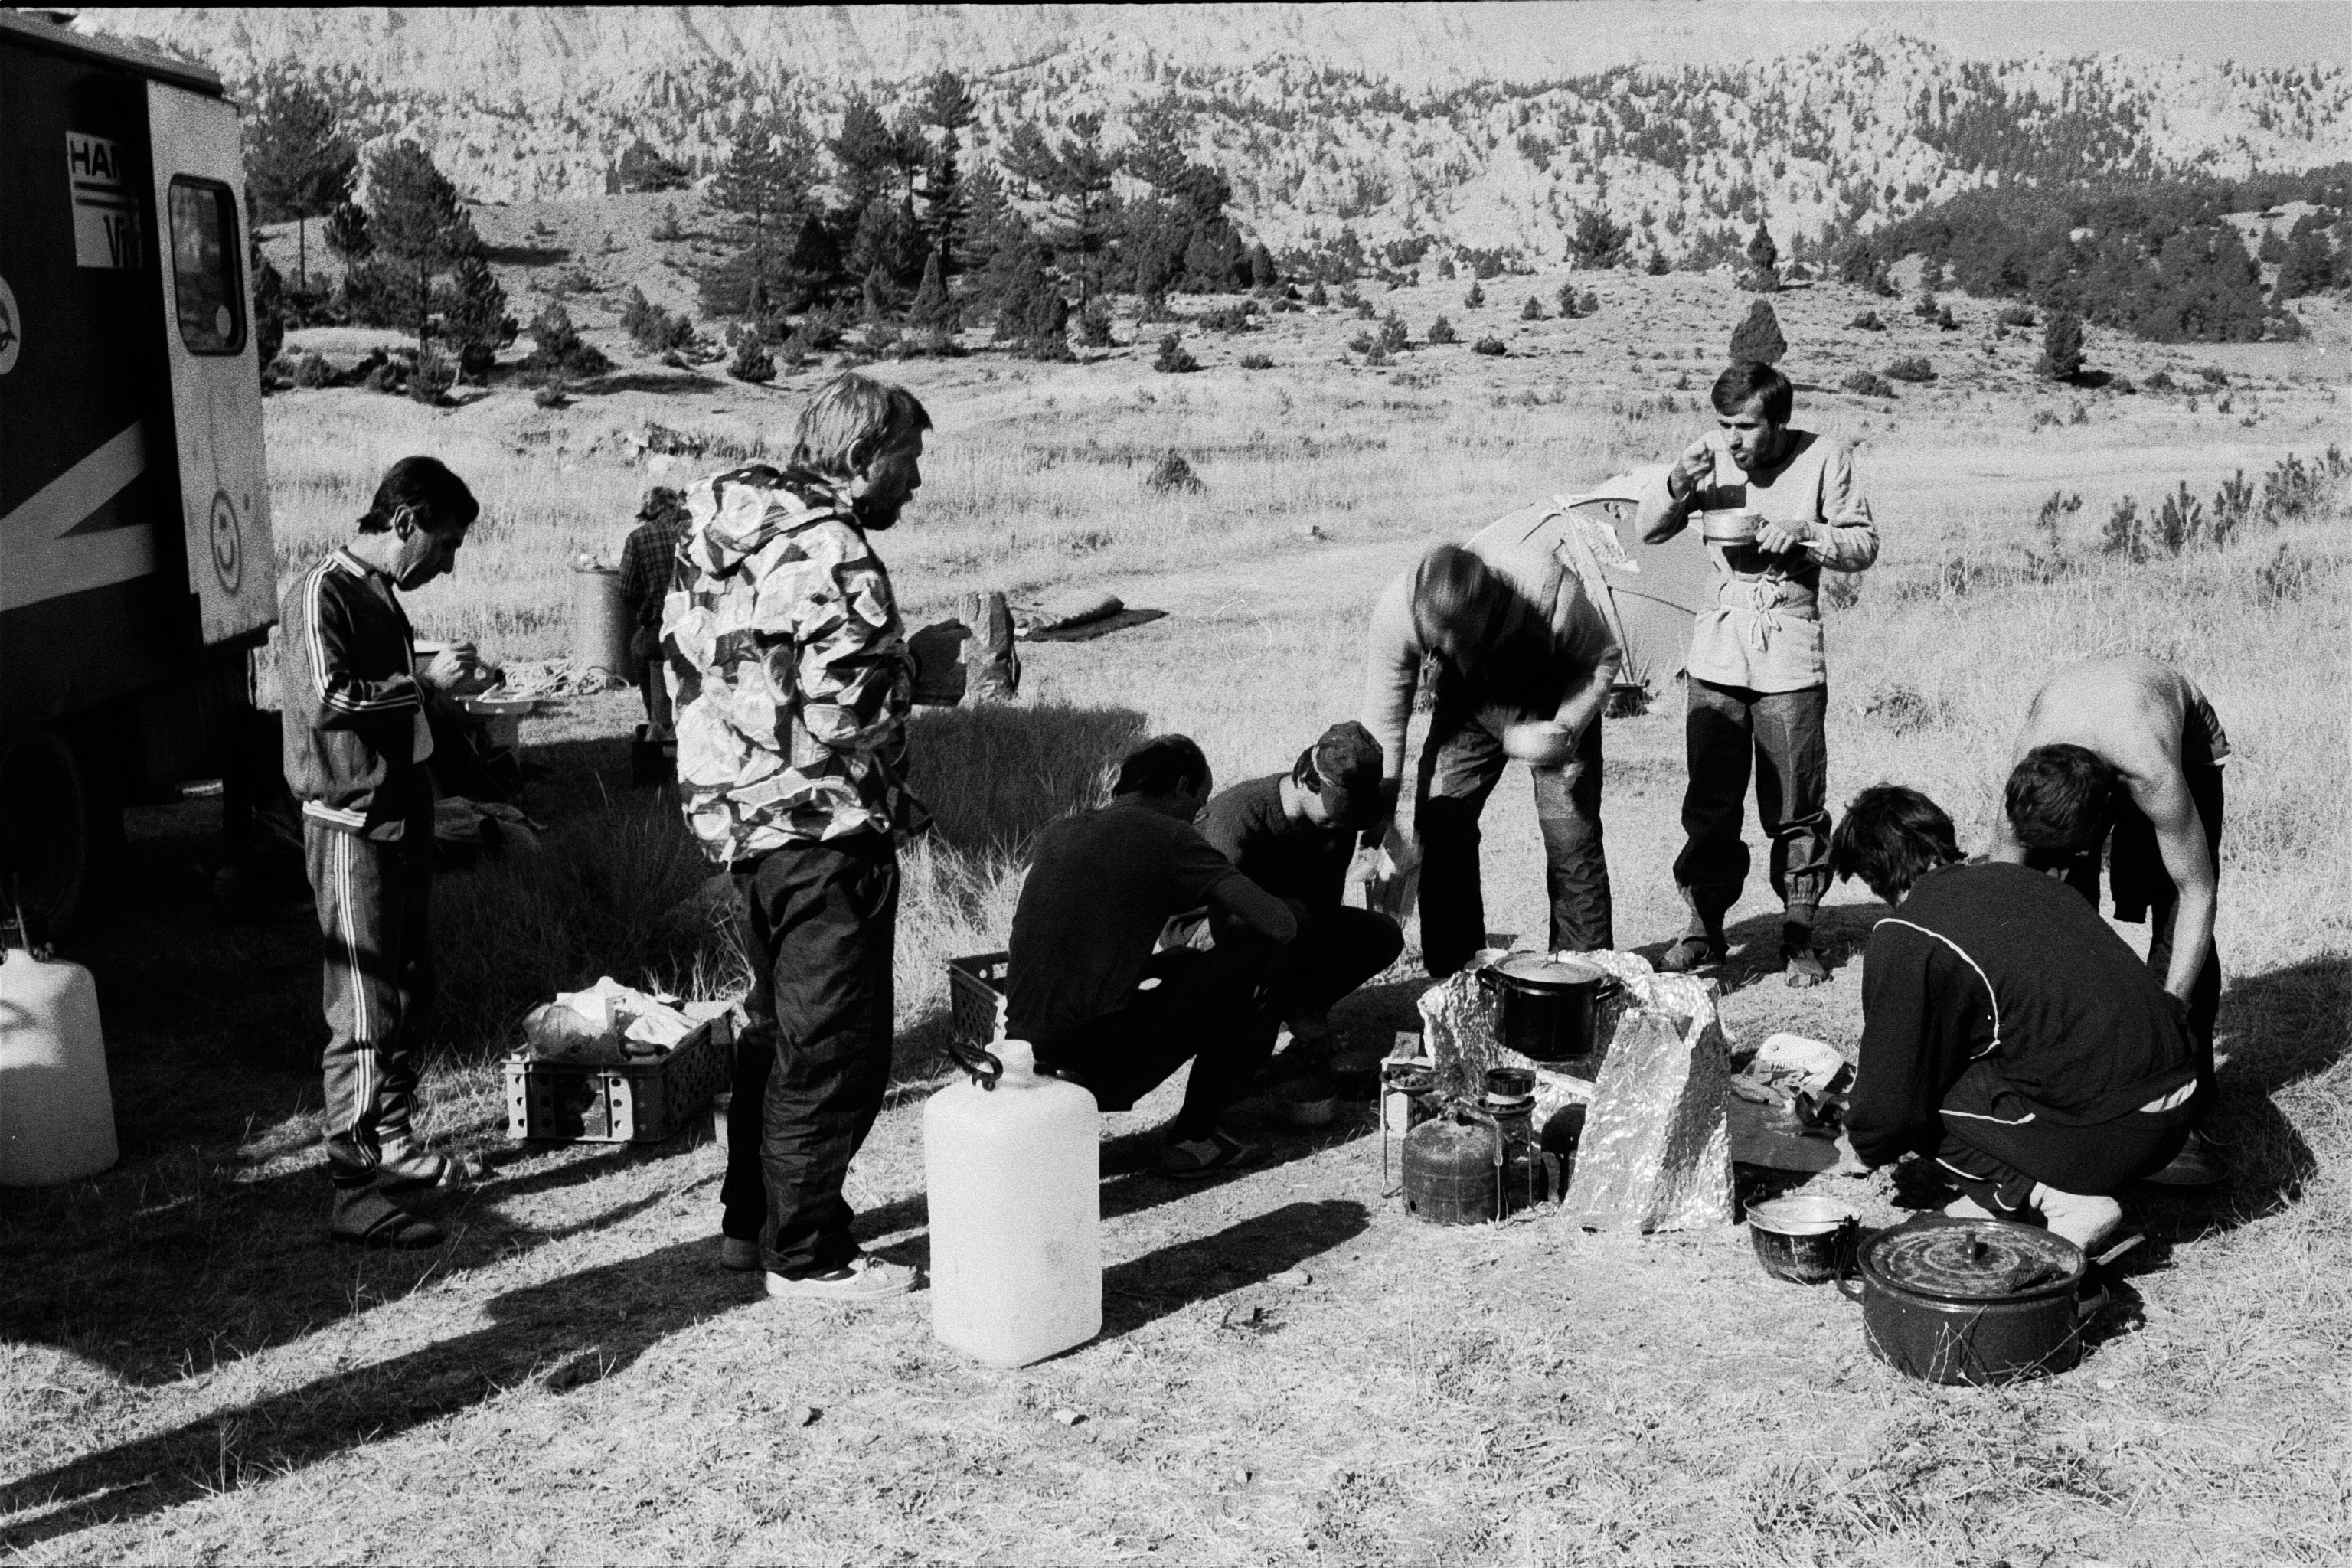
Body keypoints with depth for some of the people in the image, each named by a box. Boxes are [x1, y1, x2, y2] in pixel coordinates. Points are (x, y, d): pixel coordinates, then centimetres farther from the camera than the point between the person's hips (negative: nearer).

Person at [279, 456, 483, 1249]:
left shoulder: (382, 595, 15)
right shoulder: (323, 594, -13)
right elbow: (325, 701, -25)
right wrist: (424, 677, -20)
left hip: (402, 818, 10)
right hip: (353, 827, -10)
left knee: (410, 993, 16)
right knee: (365, 1008, -8)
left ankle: (395, 1146, 29)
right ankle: (353, 1189, -3)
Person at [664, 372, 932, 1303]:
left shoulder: (720, 530, 10)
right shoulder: (828, 549, -19)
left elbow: (683, 662, 13)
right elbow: (846, 704, -26)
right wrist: (923, 666, -7)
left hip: (735, 815, 10)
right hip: (821, 827, -10)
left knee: (777, 1029, 22)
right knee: (833, 1049, 2)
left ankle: (751, 1220, 34)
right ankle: (806, 1255, 12)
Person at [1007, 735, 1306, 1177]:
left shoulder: (1056, 834, 14)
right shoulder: (1167, 835, -7)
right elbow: (1281, 924, -10)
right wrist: (1227, 918, 13)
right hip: (1100, 1053, -8)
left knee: (1185, 961, 30)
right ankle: (1193, 1137, 8)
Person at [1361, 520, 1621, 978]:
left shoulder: (1554, 596, -41)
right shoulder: (1396, 612, -34)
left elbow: (1603, 660, -17)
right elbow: (1384, 718, -18)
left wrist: (1568, 727, -32)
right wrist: (1381, 820, -18)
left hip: (1553, 703, -2)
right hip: (1469, 700, 3)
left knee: (1571, 835, -12)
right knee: (1440, 818, -8)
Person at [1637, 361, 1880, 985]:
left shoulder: (1824, 458, -3)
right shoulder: (1711, 457, 2)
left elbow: (1865, 544, 2)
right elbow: (1647, 529, 6)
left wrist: (1805, 533, -16)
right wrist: (1679, 479, -12)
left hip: (1790, 657, -2)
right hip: (1719, 652, 2)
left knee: (1796, 809, 2)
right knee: (1709, 800, 6)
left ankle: (1798, 936, 14)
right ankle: (1703, 927, 17)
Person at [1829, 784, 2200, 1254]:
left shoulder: (1907, 937, -10)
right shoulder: (2013, 877, 14)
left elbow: (1893, 1105, -7)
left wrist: (1866, 1148, 18)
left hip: (2107, 1134, -9)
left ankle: (2062, 1203, -4)